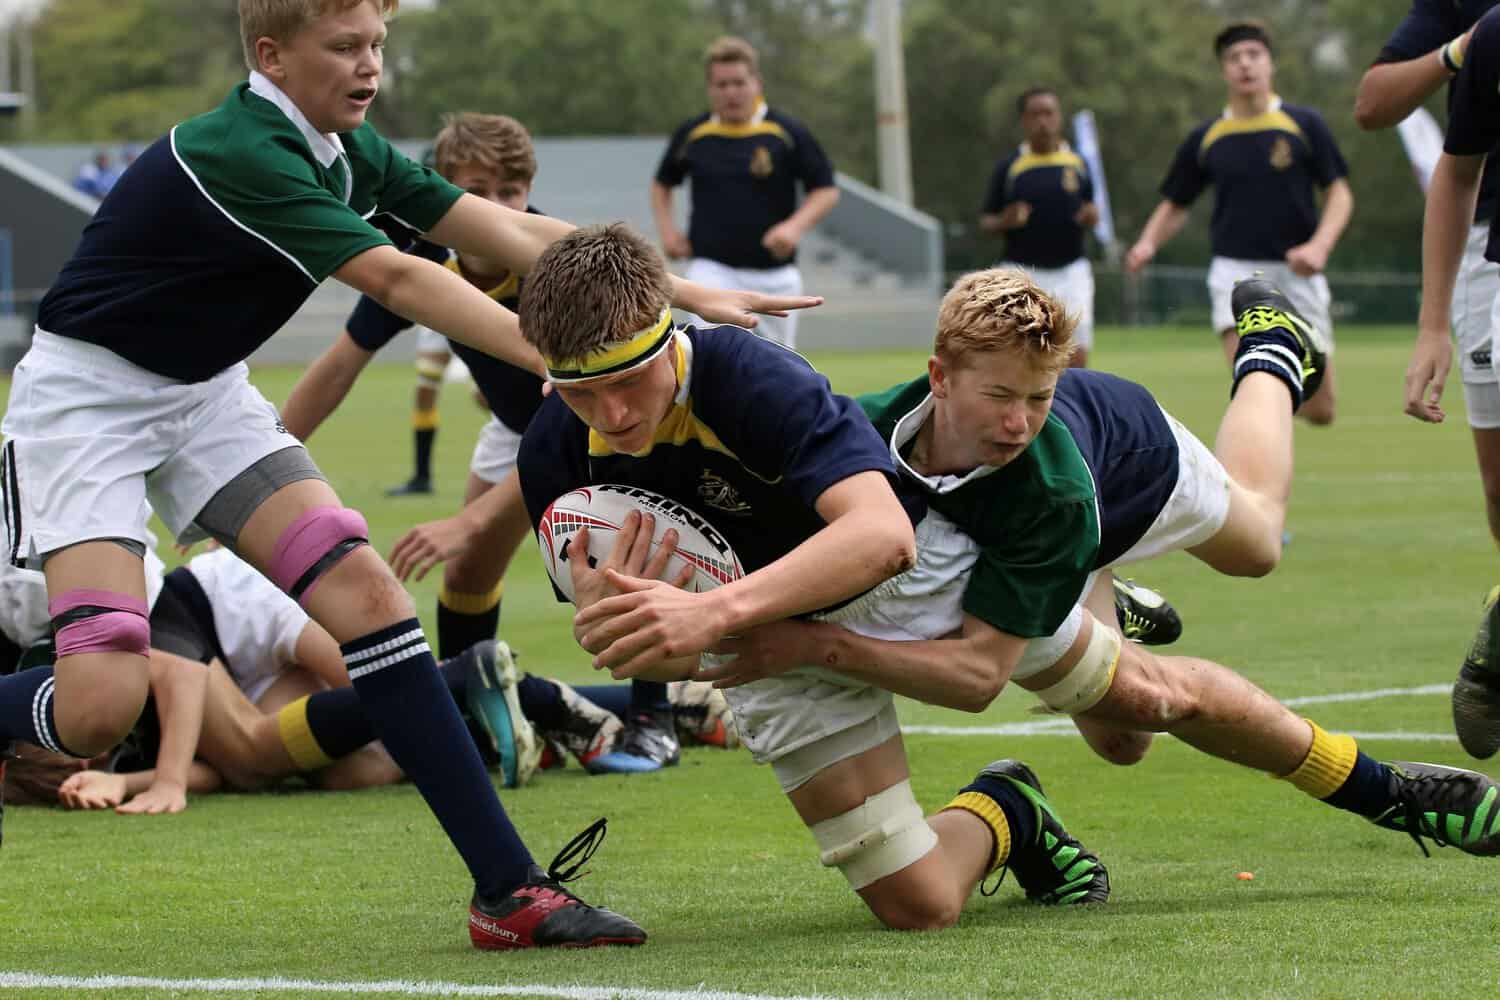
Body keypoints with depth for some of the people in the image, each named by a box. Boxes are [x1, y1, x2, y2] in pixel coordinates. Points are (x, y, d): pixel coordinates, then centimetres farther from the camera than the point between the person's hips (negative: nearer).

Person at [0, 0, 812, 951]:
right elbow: (397, 280, -31)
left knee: (362, 590, -10)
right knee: (101, 703, -23)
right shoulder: (239, 153, -26)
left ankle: (508, 888, -13)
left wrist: (684, 293, -9)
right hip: (87, 391, -8)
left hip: (205, 392, 8)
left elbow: (510, 233, 0)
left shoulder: (350, 152, 2)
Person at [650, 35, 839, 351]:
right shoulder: (692, 135, 3)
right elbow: (662, 183, 21)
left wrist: (796, 226, -16)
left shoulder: (787, 132, -3)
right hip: (711, 268, 0)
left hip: (773, 272, 0)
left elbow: (826, 190, 1)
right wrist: (666, 229, 5)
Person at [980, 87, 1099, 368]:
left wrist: (1092, 217, -7)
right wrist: (1006, 222, -17)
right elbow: (986, 223, 5)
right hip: (1024, 272, -1)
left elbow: (1090, 209, 16)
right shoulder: (1009, 167, 1)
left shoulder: (1078, 163, 6)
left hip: (1070, 271, 1)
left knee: (1077, 356, -7)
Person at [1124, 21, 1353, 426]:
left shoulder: (1305, 125, 1)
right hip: (1236, 271, 0)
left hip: (1296, 273, 0)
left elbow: (1339, 194, 1)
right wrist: (1148, 243, -5)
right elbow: (1175, 206, 16)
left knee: (1320, 411, 3)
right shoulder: (1206, 139, 6)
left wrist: (1320, 245, -18)